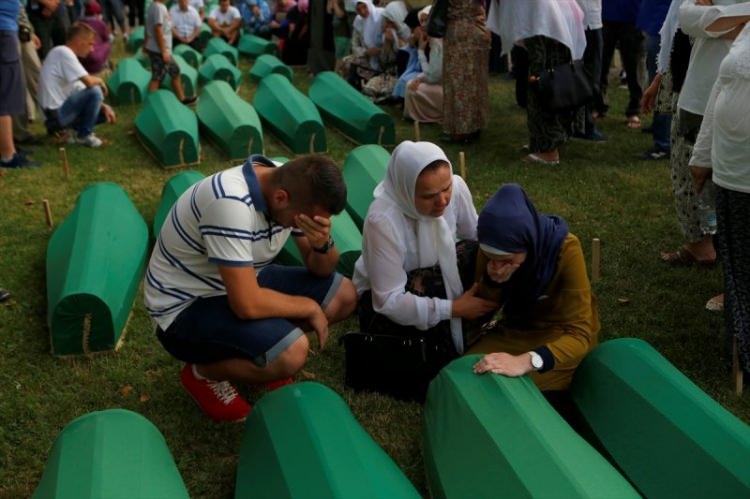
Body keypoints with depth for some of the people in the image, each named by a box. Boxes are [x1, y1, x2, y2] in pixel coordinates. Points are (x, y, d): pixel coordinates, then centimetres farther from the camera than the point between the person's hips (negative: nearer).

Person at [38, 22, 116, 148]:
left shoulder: (67, 54, 16)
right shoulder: (63, 52, -14)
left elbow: (82, 90, 16)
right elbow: (89, 82, -25)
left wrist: (103, 107, 2)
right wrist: (100, 81, -2)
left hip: (60, 109, 10)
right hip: (57, 112, -10)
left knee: (106, 112, 11)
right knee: (95, 91, -21)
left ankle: (57, 126, 12)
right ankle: (84, 135, -5)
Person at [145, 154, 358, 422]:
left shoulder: (290, 185, -8)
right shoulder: (230, 203, -35)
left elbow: (320, 269, 2)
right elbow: (247, 304, -35)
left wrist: (323, 243, -22)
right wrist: (310, 308, -19)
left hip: (241, 283, 8)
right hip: (187, 307, -8)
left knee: (344, 294, 0)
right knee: (291, 352, -30)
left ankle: (257, 352, 14)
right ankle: (203, 372, -1)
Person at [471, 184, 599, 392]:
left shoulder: (565, 250, -31)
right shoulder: (491, 252, -19)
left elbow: (579, 335, -34)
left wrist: (526, 361, -52)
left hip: (562, 336, -3)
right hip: (517, 329, 4)